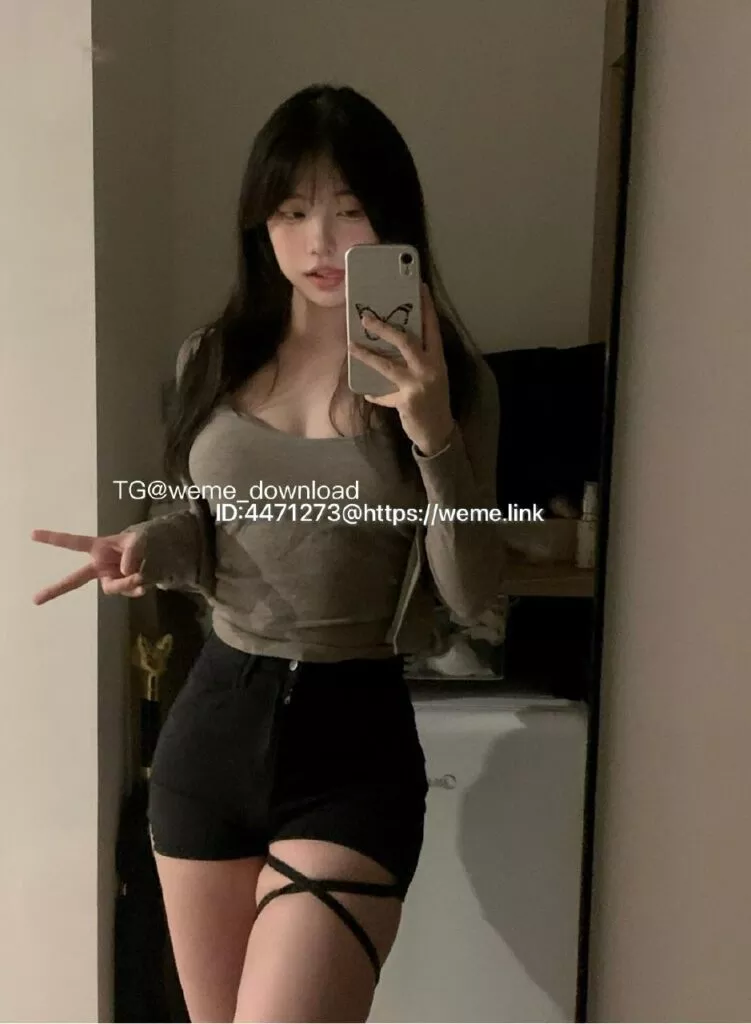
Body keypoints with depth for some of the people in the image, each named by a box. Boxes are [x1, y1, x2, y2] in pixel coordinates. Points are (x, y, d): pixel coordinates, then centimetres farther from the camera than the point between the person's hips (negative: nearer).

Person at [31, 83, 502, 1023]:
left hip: (355, 742, -3)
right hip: (213, 723, 4)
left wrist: (432, 436, -23)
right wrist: (155, 544, -9)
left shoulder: (448, 379, -6)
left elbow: (471, 598, -10)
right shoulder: (214, 359, 2)